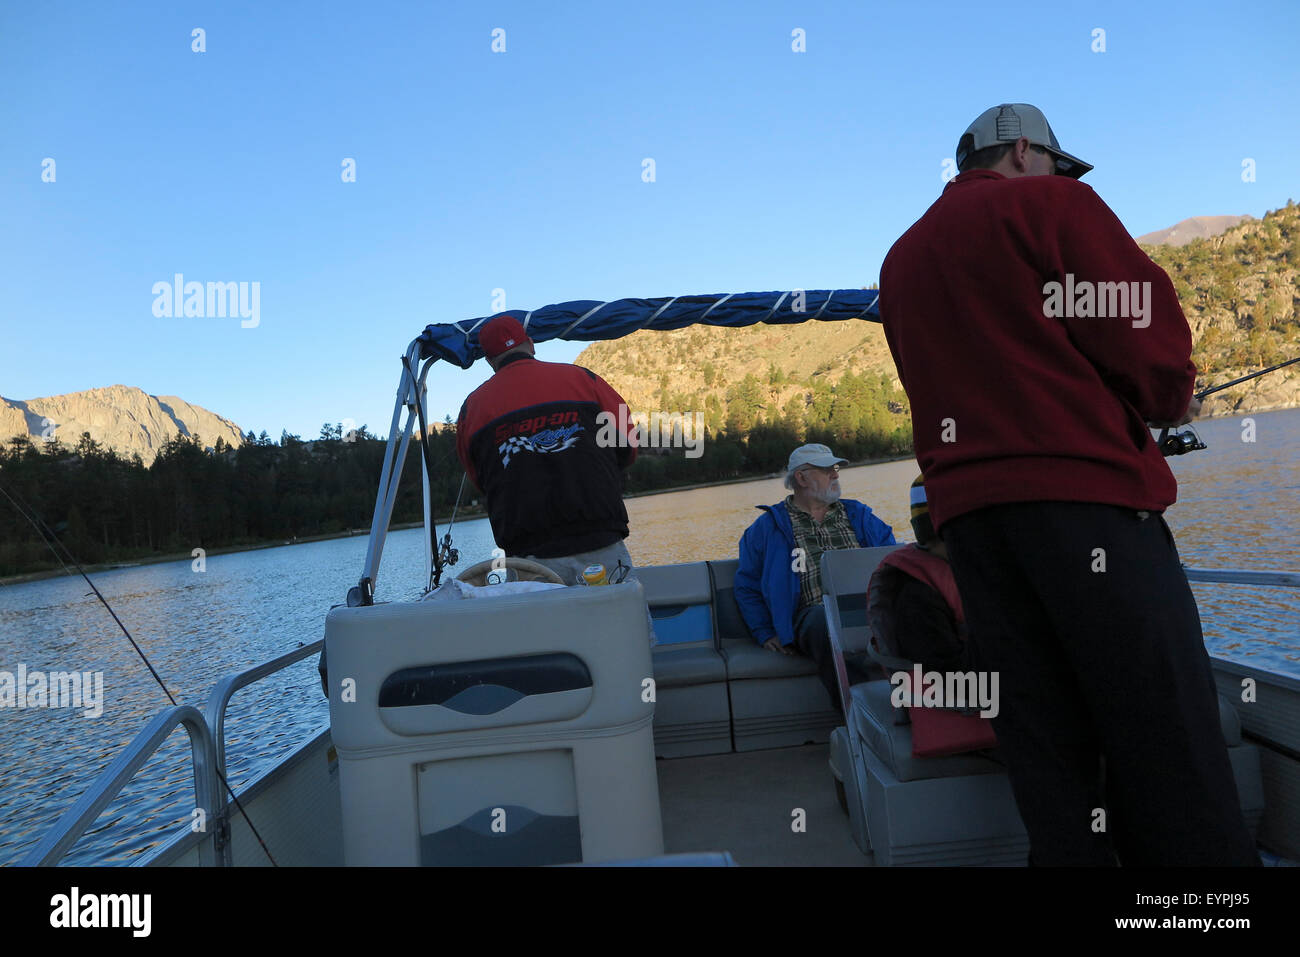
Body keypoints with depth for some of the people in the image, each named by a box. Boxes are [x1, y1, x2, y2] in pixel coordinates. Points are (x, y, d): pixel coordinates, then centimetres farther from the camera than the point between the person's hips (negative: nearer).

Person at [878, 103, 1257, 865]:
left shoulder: (903, 258, 22)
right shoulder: (1048, 203, 3)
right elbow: (1144, 330, -4)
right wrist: (1171, 399, 15)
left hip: (967, 505, 6)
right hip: (1084, 490, -6)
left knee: (1045, 746, 8)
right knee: (1168, 744, -2)